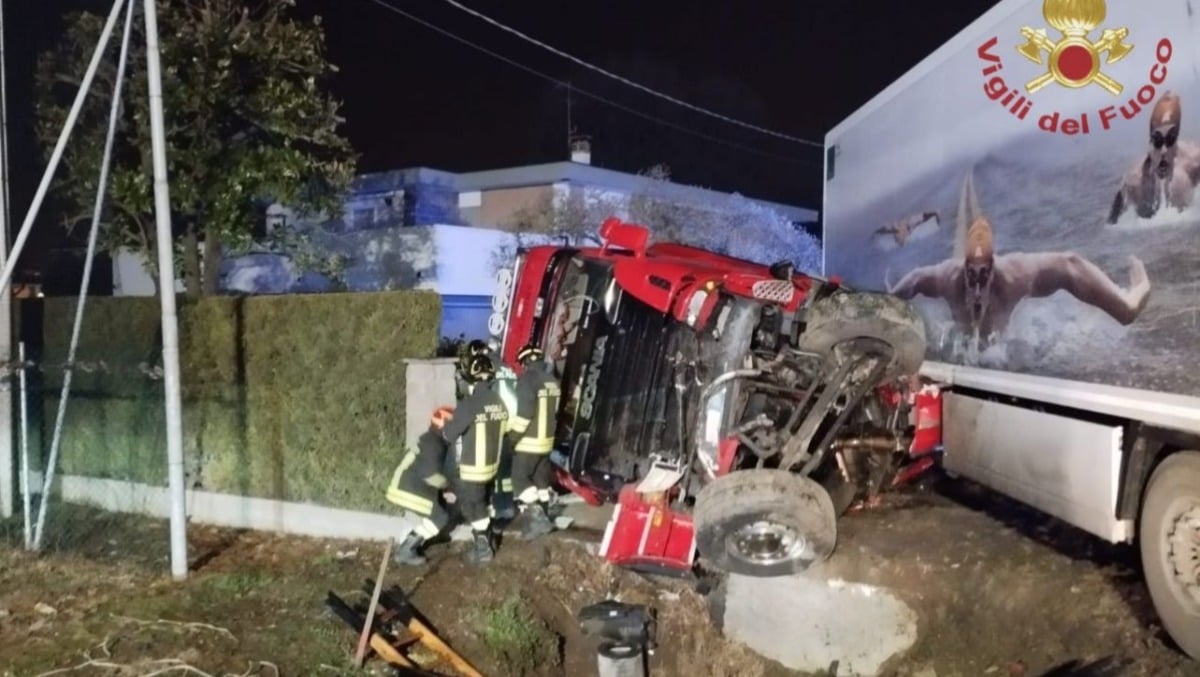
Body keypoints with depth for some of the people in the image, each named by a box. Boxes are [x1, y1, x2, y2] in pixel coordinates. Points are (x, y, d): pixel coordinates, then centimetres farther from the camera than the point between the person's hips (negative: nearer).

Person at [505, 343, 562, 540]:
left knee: (520, 478, -1)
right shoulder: (552, 380, 8)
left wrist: (512, 436, -14)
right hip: (546, 439, 8)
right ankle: (540, 516, 21)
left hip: (529, 441, -8)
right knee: (541, 479, 14)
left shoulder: (527, 379, -17)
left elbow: (524, 411, -22)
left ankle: (537, 517, -9)